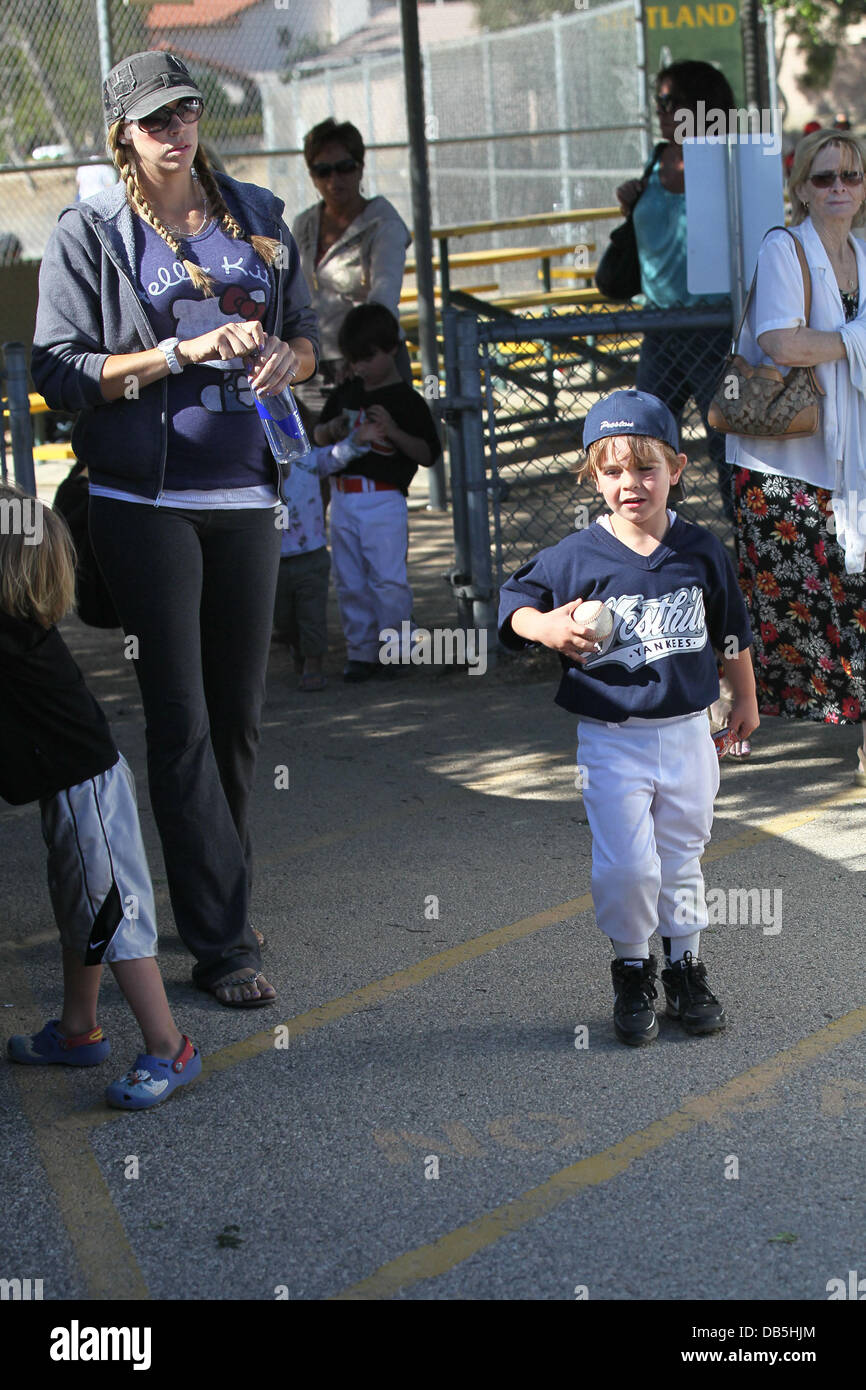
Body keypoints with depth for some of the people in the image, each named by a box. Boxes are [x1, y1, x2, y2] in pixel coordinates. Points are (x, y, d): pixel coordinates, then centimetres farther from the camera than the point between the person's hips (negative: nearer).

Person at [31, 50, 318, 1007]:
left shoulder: (258, 216, 12)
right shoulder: (89, 232, -1)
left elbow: (304, 330, 19)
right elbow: (58, 371, -7)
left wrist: (288, 356, -5)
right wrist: (185, 352, -16)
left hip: (245, 492, 5)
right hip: (144, 499, -4)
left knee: (238, 717, 9)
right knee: (180, 722, -6)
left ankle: (218, 902, 24)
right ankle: (223, 947, -5)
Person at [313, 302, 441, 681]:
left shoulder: (406, 400, -4)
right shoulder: (345, 394, 12)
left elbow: (428, 454, -7)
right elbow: (318, 436, 22)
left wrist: (393, 431, -19)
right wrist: (333, 428, 0)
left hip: (384, 501, -6)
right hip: (343, 499, 6)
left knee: (388, 579, -8)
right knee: (350, 582, 8)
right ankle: (360, 651, 15)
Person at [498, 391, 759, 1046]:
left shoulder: (702, 550, -1)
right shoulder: (577, 556, -9)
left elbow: (731, 630, 12)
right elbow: (515, 600, -2)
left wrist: (746, 700, 20)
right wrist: (545, 627, -23)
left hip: (687, 735, 2)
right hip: (612, 740, -2)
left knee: (681, 858, 14)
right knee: (625, 866, -7)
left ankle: (686, 967, 30)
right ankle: (633, 969, 15)